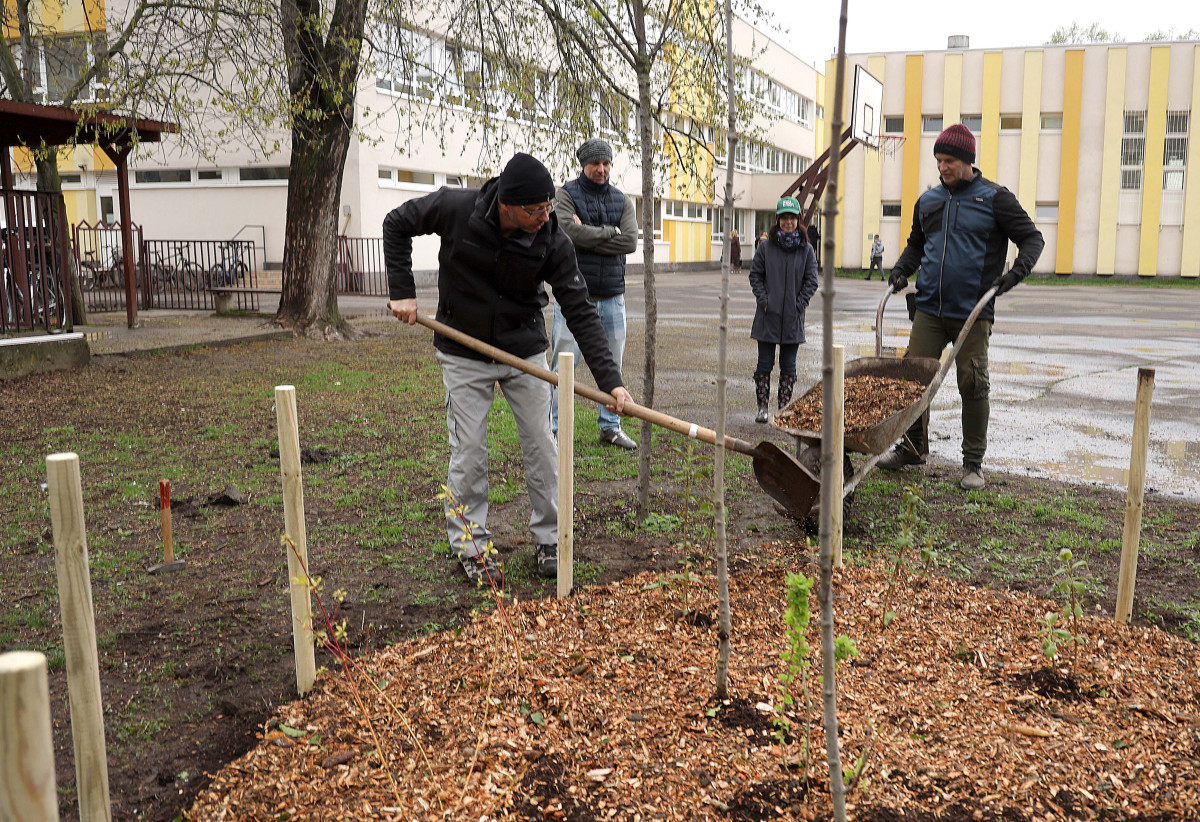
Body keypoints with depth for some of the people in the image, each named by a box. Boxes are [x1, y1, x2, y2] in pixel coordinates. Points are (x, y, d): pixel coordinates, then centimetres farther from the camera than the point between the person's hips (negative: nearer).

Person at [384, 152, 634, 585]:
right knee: (468, 452, 2)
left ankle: (549, 540, 22)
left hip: (525, 352, 1)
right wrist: (402, 290, -9)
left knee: (542, 447, 5)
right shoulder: (455, 208, -20)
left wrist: (609, 380, -25)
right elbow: (397, 224, -2)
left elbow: (580, 312, -18)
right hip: (464, 355, -1)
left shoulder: (553, 242, -18)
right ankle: (470, 546, 18)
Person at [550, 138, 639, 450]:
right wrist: (611, 232, -8)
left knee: (612, 364, 9)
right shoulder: (566, 195, 2)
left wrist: (589, 236, -9)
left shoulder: (622, 201, 12)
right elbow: (572, 231, -17)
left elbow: (630, 242, -4)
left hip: (612, 295, 4)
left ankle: (610, 426, 20)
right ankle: (553, 427, 3)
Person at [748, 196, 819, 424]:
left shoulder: (806, 249, 3)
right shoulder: (765, 247, 1)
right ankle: (763, 407, 11)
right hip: (768, 317, 0)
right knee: (765, 363, 3)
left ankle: (784, 409, 14)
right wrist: (764, 300, -8)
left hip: (793, 319, 1)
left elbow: (811, 281, 4)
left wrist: (799, 305, -6)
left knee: (788, 366, 7)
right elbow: (755, 275, 4)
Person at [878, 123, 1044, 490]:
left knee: (973, 384, -2)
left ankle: (973, 462, 10)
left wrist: (1016, 272, -16)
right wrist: (902, 268, 6)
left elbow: (1032, 238, 1)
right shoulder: (928, 201, 12)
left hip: (972, 312, -4)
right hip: (929, 309, 4)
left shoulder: (994, 198, -1)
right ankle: (913, 447, 19)